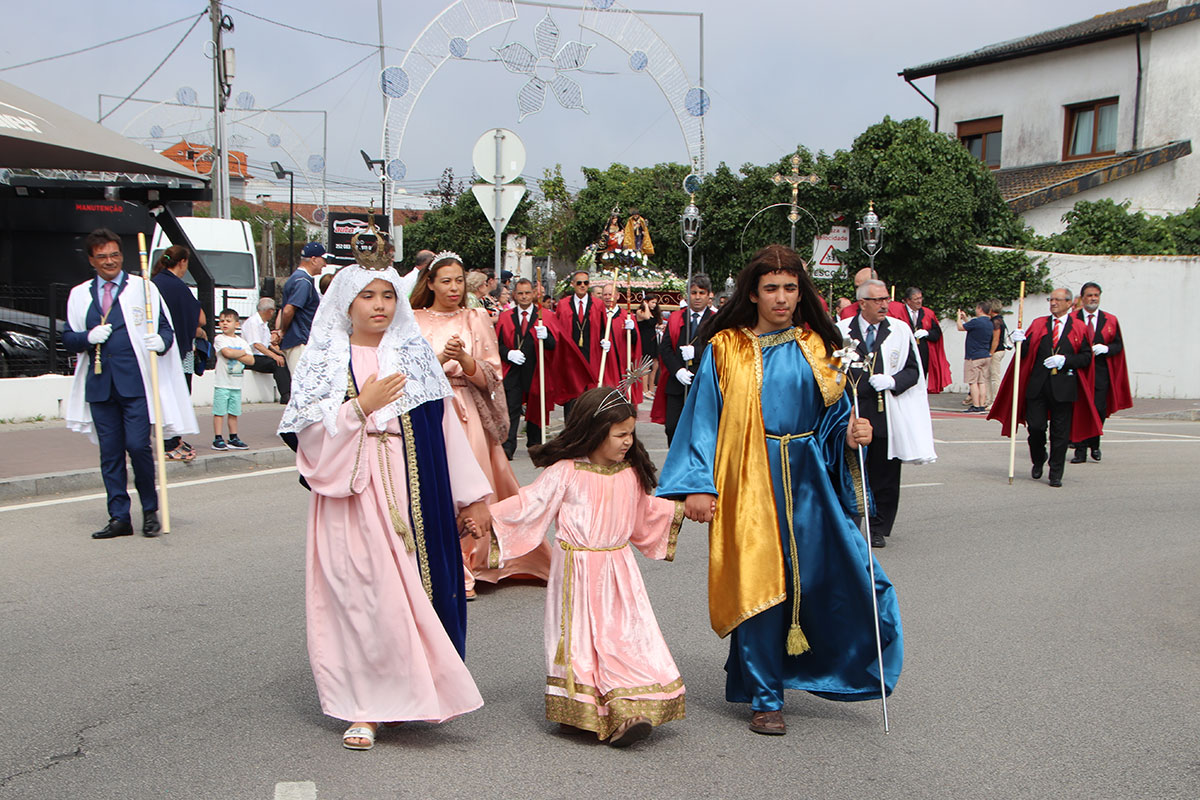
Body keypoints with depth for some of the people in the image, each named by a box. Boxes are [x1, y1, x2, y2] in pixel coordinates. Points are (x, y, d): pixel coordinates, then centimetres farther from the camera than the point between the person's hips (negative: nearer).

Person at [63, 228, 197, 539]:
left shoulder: (143, 288, 8)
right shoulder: (80, 295, 16)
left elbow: (165, 328, 4)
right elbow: (68, 339, 15)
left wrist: (161, 341, -18)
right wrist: (89, 337, -6)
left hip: (135, 382, -3)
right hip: (99, 385, 3)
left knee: (138, 445, -9)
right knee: (110, 453, 5)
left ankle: (151, 511, 9)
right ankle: (119, 517, 13)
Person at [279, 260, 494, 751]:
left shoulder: (416, 356, 10)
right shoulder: (325, 359, 4)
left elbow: (444, 429, 8)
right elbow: (307, 432, -3)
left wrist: (471, 496, 7)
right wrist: (362, 406, -13)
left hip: (413, 490, 2)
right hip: (355, 494, -2)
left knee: (412, 584, 2)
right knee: (362, 593, -6)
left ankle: (411, 687, 20)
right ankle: (365, 707, 3)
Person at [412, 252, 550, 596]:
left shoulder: (476, 320, 9)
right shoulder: (413, 322, 7)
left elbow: (491, 376, 2)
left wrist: (463, 358, -15)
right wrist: (440, 359, -16)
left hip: (469, 415, 1)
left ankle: (472, 565, 5)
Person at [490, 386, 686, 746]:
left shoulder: (630, 473, 9)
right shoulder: (565, 472, -8)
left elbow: (645, 510, 26)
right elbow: (530, 504, -7)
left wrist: (681, 509, 26)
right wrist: (487, 516, -16)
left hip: (618, 570, 4)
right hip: (577, 571, -4)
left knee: (626, 635, -6)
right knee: (580, 638, -2)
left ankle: (630, 710, -8)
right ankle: (586, 714, 4)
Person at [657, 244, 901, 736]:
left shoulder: (815, 348, 9)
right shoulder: (726, 349, 2)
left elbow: (834, 414, 12)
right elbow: (704, 419, -1)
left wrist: (850, 434, -11)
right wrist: (699, 485, -10)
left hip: (808, 482, 3)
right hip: (749, 482, -2)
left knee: (832, 575, -2)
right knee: (758, 583, -2)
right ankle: (765, 699, 13)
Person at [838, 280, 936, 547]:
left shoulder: (901, 330, 4)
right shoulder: (841, 331, 1)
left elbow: (913, 371, 4)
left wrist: (891, 380, -13)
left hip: (887, 415, 1)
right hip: (851, 414, -1)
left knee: (885, 477, 5)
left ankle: (878, 529, 19)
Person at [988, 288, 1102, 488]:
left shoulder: (1079, 328, 6)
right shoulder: (1038, 324, 11)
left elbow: (1086, 358, 2)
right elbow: (1026, 353, 6)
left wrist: (1065, 360, -12)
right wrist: (1020, 342, -14)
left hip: (1064, 386, -1)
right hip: (1038, 384, 2)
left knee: (1060, 431, 2)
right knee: (1035, 426, -2)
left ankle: (1056, 474, 11)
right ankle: (1038, 462, 26)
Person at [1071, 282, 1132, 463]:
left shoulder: (1110, 320, 10)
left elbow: (1119, 345, 10)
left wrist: (1105, 348, -10)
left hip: (1100, 371, 1)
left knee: (1099, 410, -3)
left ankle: (1094, 444, 19)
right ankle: (1080, 450, 2)